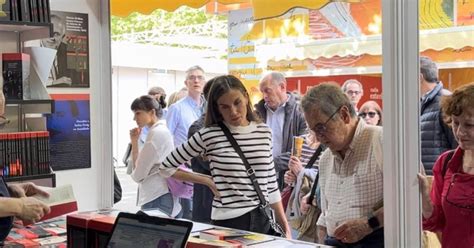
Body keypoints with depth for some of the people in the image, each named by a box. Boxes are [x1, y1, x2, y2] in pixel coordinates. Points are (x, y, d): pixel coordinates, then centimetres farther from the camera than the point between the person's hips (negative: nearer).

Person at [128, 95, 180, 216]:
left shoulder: (156, 133, -12)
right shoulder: (162, 131, 17)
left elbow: (138, 175, -10)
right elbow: (139, 165, 18)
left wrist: (134, 173, 11)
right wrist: (134, 141, 11)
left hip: (157, 199, -10)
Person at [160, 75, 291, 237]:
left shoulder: (264, 132, 4)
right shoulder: (208, 135, -7)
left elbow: (271, 183, 11)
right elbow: (166, 167, 1)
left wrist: (284, 225, 9)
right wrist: (208, 181, -4)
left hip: (263, 219, 4)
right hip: (228, 220, -3)